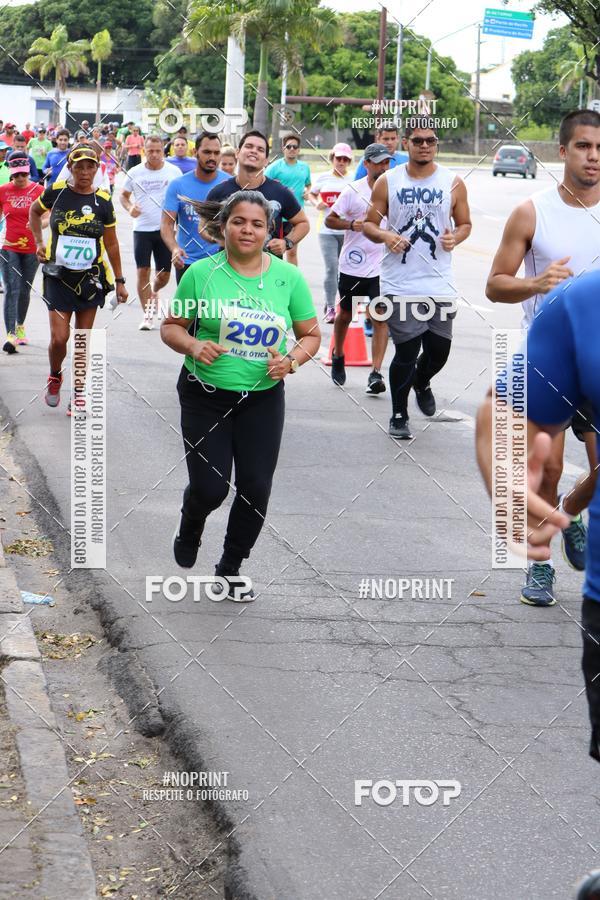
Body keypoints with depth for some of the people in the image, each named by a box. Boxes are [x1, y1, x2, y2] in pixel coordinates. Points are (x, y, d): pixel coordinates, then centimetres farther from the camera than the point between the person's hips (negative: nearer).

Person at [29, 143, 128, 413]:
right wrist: (39, 242, 2)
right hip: (59, 277, -1)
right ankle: (55, 376, 24)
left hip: (90, 278, 1)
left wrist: (119, 281, 7)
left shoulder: (102, 201, -5)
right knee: (59, 338, -8)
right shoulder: (56, 192, -7)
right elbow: (34, 211, 15)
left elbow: (111, 244, 5)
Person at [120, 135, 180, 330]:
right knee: (143, 271, -5)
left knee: (164, 275, 4)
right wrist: (130, 208, -9)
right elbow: (123, 195, 12)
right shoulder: (135, 172, 1)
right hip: (142, 229, 0)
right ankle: (147, 315, 5)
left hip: (165, 229, 0)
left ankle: (153, 292, 39)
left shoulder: (174, 172, 0)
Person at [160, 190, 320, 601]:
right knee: (210, 488, -5)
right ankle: (189, 530, 33)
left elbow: (311, 334, 6)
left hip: (263, 399, 2)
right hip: (206, 397, -2)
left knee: (256, 487, -1)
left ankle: (231, 568, 23)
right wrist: (192, 344, -21)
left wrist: (292, 359, -14)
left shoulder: (288, 277, -2)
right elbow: (170, 327, 0)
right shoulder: (201, 273, -7)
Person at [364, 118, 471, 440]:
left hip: (440, 284, 2)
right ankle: (399, 415, 14)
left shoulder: (453, 183, 4)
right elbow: (370, 224, 7)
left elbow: (465, 223, 14)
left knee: (439, 350, 6)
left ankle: (421, 383, 41)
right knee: (406, 351, -4)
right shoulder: (388, 182, 1)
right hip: (399, 284, -2)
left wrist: (455, 237, -9)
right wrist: (385, 236, -15)